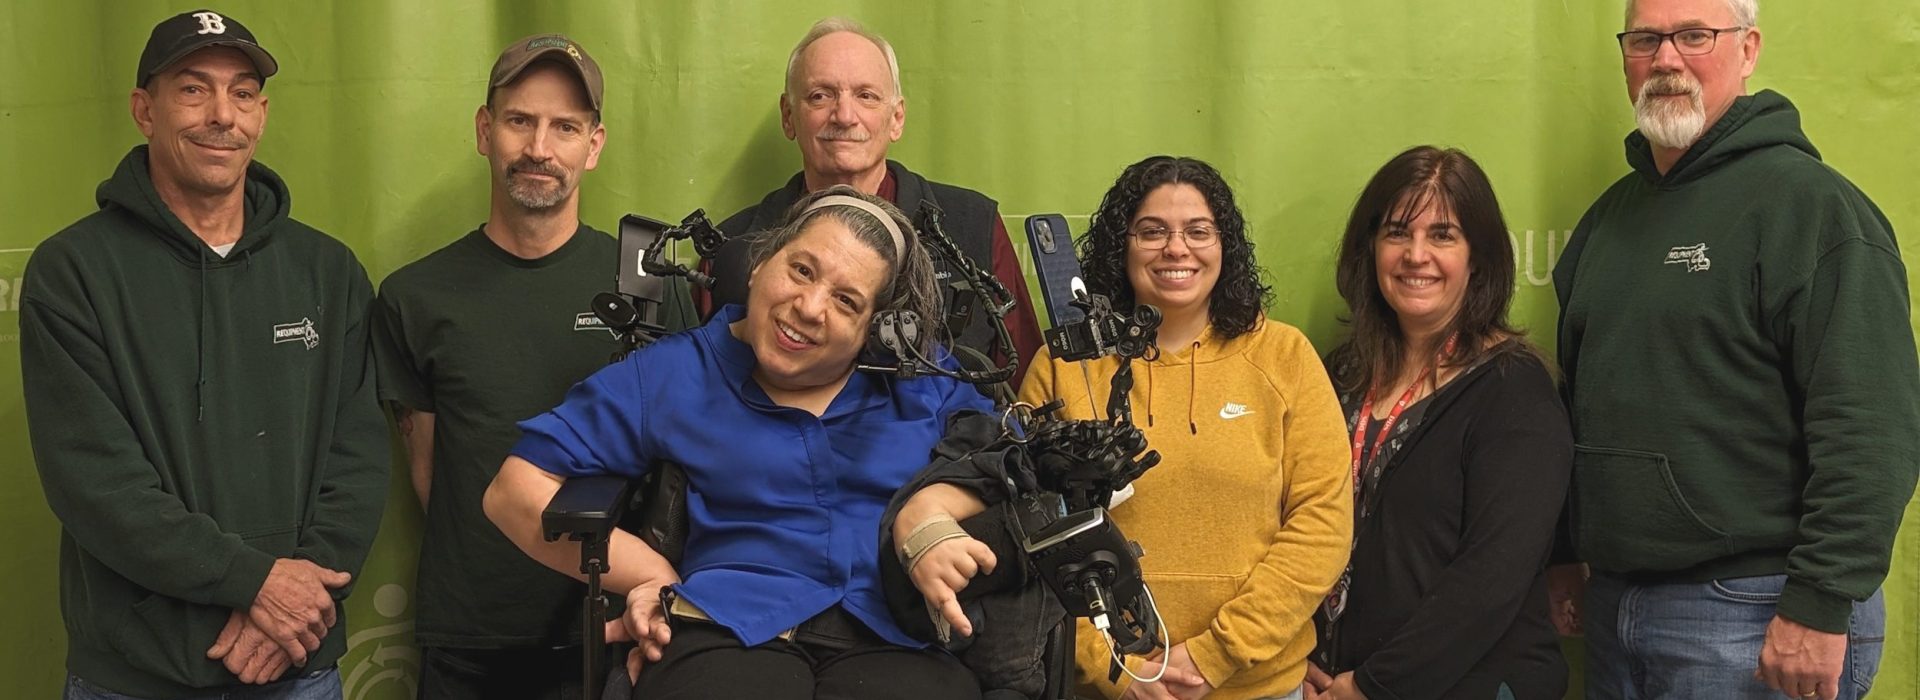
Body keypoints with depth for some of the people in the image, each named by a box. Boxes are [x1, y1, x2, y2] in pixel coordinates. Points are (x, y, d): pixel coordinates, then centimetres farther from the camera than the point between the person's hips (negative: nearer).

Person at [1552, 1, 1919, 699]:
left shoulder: (1810, 203, -11)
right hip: (1613, 604, 7)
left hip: (1753, 621, -7)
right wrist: (1565, 556, 17)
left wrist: (1820, 606, -21)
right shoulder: (1610, 214, 13)